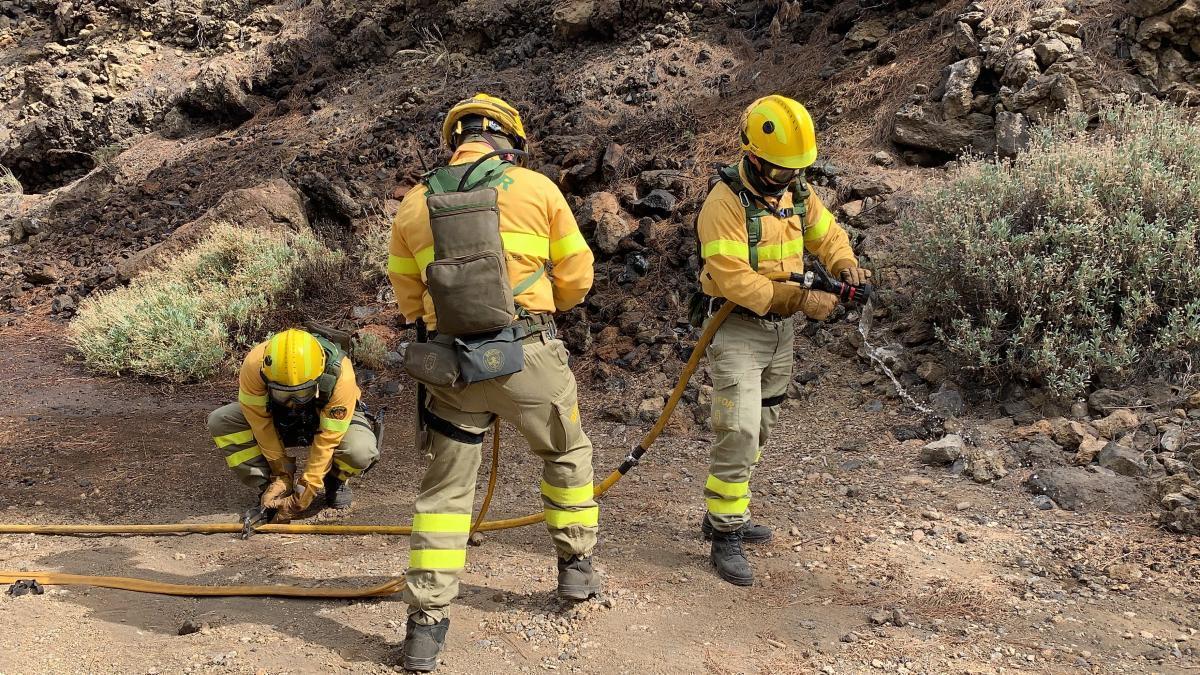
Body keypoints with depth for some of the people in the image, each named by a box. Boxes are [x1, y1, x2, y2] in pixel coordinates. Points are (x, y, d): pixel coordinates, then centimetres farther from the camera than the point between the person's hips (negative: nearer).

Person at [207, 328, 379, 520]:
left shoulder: (340, 375, -38)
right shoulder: (254, 365, -33)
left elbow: (326, 439, -31)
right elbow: (263, 425, -24)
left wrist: (305, 493, -30)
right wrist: (281, 475, -23)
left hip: (331, 419, -2)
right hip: (279, 419, 3)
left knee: (361, 451, -36)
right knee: (220, 421, -22)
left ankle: (336, 481, 0)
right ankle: (268, 487, -8)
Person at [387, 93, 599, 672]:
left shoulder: (414, 205, 7)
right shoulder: (536, 189, 0)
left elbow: (408, 300, 14)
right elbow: (577, 277, 7)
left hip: (448, 363, 2)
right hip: (529, 355, -2)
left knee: (445, 489, 13)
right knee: (567, 453, 24)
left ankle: (425, 624, 14)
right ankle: (577, 567, 36)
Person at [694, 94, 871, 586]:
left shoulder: (796, 192, 1)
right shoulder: (725, 201, -22)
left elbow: (825, 232, 14)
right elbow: (735, 280, -27)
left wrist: (844, 263, -8)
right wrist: (802, 300, -29)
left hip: (780, 327, 8)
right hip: (737, 328, -8)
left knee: (759, 430, 16)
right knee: (738, 432, -13)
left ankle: (726, 516, 30)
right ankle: (725, 538, -2)